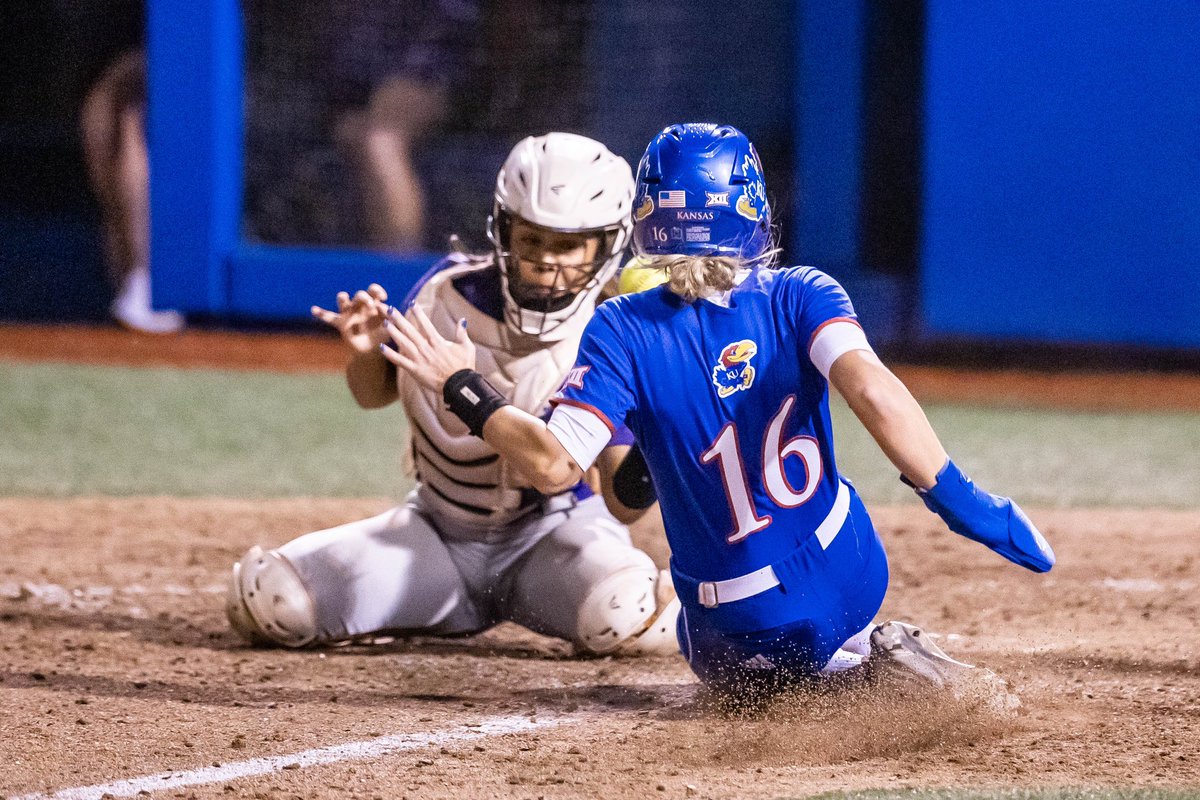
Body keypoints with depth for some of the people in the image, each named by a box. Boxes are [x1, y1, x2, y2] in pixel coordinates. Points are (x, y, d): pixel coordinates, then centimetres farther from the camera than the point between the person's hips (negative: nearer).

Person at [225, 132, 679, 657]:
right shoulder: (449, 293, -11)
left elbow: (624, 505, -22)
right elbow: (375, 393, 6)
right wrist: (366, 352, -18)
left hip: (559, 529, -3)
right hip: (440, 529, 3)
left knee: (627, 618, -36)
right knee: (265, 599, -15)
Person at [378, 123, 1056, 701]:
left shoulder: (623, 332, -10)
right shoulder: (800, 299, -7)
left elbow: (555, 465, -16)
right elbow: (872, 391, -24)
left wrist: (463, 389, -2)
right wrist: (959, 501, -25)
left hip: (741, 637, -2)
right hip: (852, 579, 2)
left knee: (745, 679, 35)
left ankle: (864, 668, 3)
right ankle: (874, 654, 9)